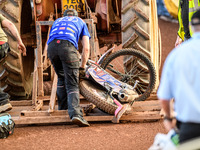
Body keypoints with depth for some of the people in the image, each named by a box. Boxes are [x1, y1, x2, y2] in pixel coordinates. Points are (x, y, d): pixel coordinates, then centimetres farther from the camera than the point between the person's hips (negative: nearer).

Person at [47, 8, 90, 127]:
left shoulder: (57, 21, 40)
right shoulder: (81, 22, 33)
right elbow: (86, 48, 23)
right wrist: (82, 67, 31)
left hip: (51, 46, 3)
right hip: (68, 46, -3)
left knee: (61, 78, 24)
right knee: (72, 84, -4)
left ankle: (62, 110, 25)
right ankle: (75, 114, -23)